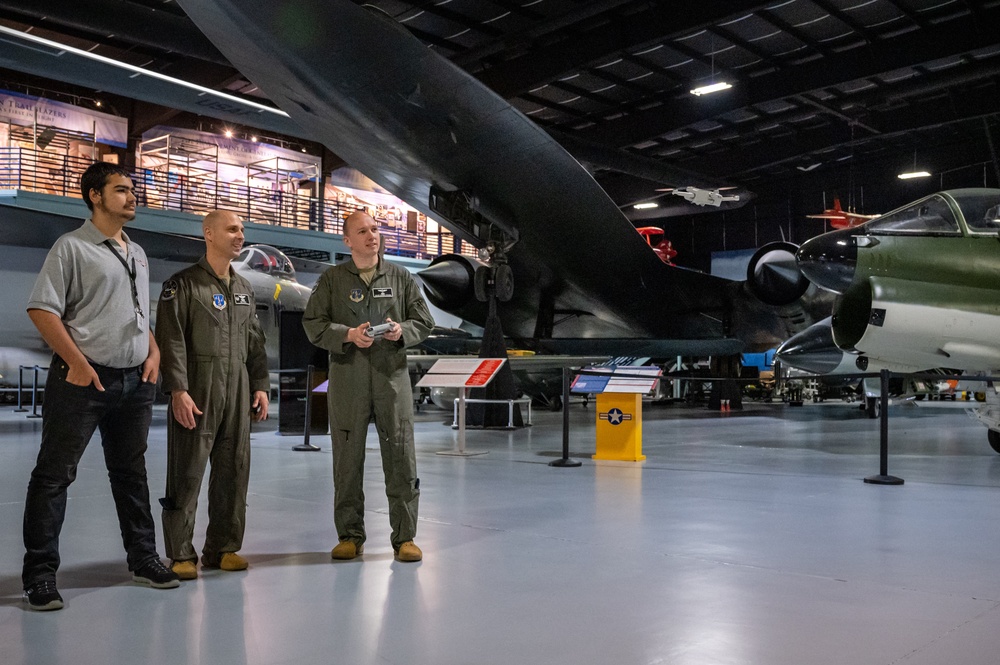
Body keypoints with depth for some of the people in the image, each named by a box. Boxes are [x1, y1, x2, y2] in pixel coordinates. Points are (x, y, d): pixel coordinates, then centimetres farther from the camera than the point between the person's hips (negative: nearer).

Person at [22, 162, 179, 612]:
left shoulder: (137, 254, 17)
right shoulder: (72, 247, -5)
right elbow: (42, 309, -11)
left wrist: (153, 352, 8)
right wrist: (77, 362, -16)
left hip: (135, 381, 7)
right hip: (83, 379, -7)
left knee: (131, 473, 15)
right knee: (54, 474, 0)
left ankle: (142, 558, 26)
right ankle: (40, 573, 8)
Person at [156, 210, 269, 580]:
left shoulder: (244, 288, 17)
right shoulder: (183, 284, -2)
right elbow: (171, 341, -9)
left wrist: (260, 385, 11)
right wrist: (178, 390, -17)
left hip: (238, 391, 6)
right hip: (197, 391, -6)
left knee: (234, 471, 8)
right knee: (187, 473, -2)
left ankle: (223, 547, 19)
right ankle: (181, 554, 8)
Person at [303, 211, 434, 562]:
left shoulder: (400, 277, 10)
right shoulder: (331, 279, 7)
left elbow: (424, 321, 11)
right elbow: (313, 324, 2)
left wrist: (402, 330, -10)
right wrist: (348, 335, -13)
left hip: (392, 373, 1)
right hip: (347, 375, 0)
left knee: (401, 454, -1)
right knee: (347, 457, 5)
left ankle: (404, 536, 9)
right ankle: (350, 536, 18)